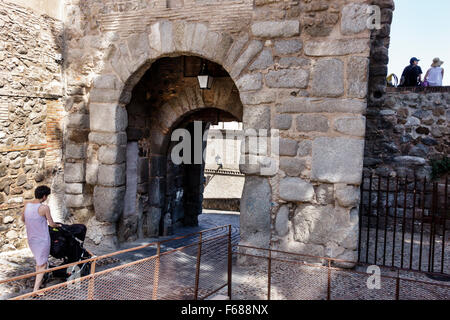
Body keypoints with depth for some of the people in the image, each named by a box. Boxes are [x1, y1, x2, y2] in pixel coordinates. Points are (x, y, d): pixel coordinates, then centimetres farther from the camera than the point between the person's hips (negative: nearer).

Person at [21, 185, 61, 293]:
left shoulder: (27, 205, -3)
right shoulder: (44, 208, -21)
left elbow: (23, 219, 13)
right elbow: (51, 224, -12)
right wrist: (58, 225, 9)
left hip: (31, 239, 7)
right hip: (42, 240, -7)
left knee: (38, 261, 26)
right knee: (42, 265, 5)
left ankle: (38, 282, 38)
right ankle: (36, 290, 4)